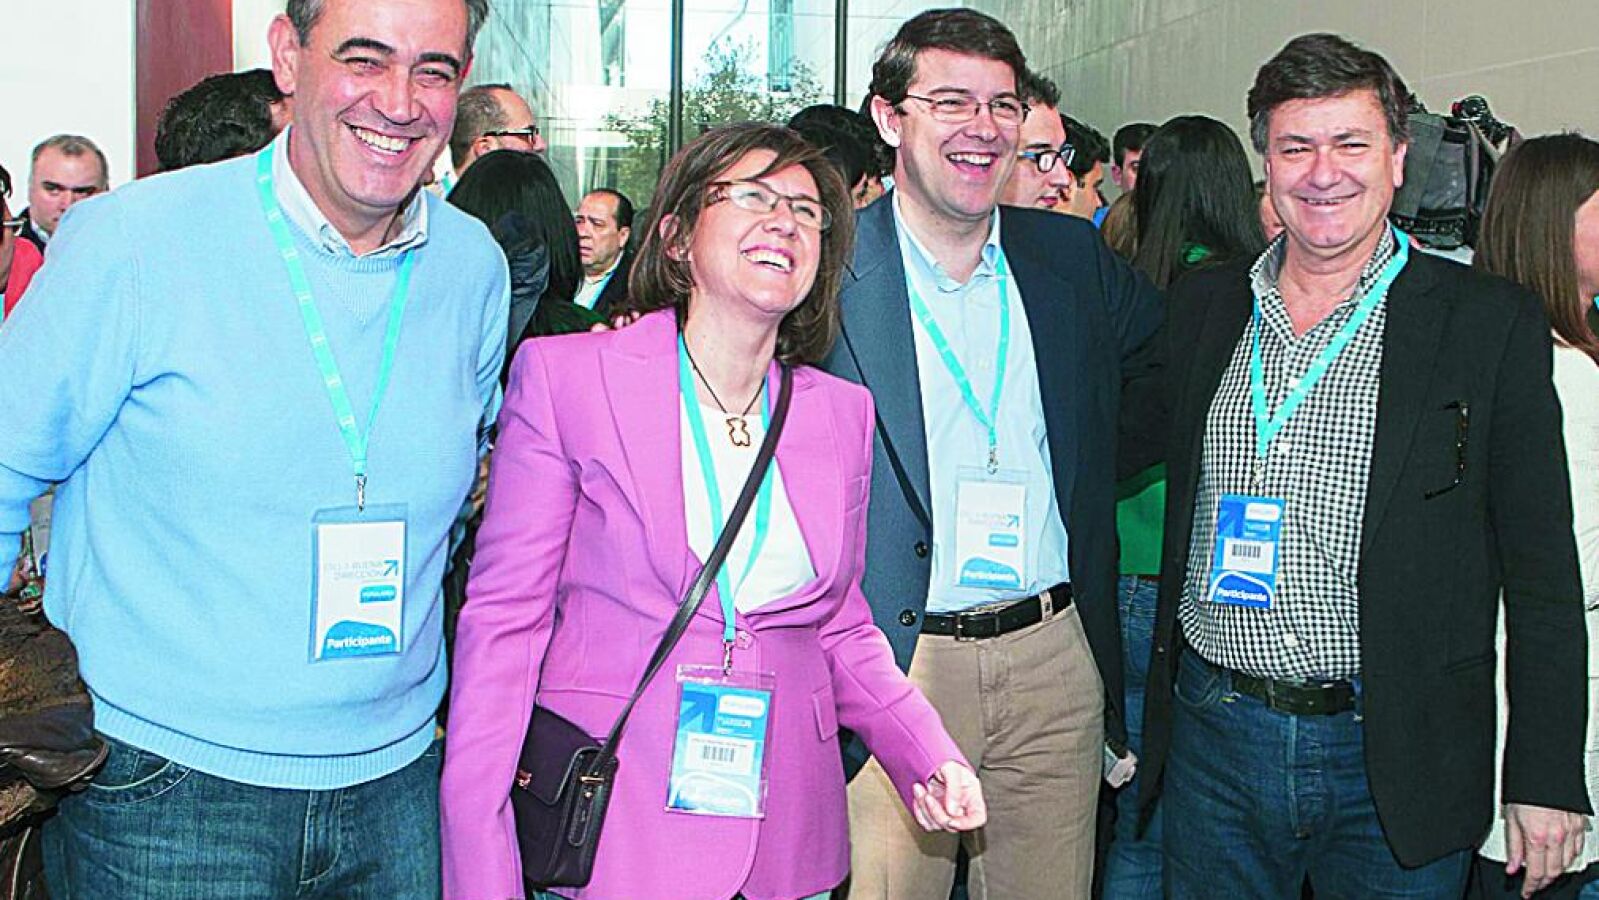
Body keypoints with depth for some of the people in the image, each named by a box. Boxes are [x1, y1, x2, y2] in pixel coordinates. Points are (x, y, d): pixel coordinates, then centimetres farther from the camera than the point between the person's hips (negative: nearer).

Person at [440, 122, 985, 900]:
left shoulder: (842, 413, 6)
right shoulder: (563, 376, -6)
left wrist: (929, 757, -4)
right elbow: (504, 618, -8)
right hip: (615, 834, -4)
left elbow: (841, 627, 12)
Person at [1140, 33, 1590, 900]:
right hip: (1211, 739, 3)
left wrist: (1546, 779, -6)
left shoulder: (1490, 323, -4)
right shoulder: (1200, 306, 5)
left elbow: (1542, 570, -4)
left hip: (1394, 760, -3)